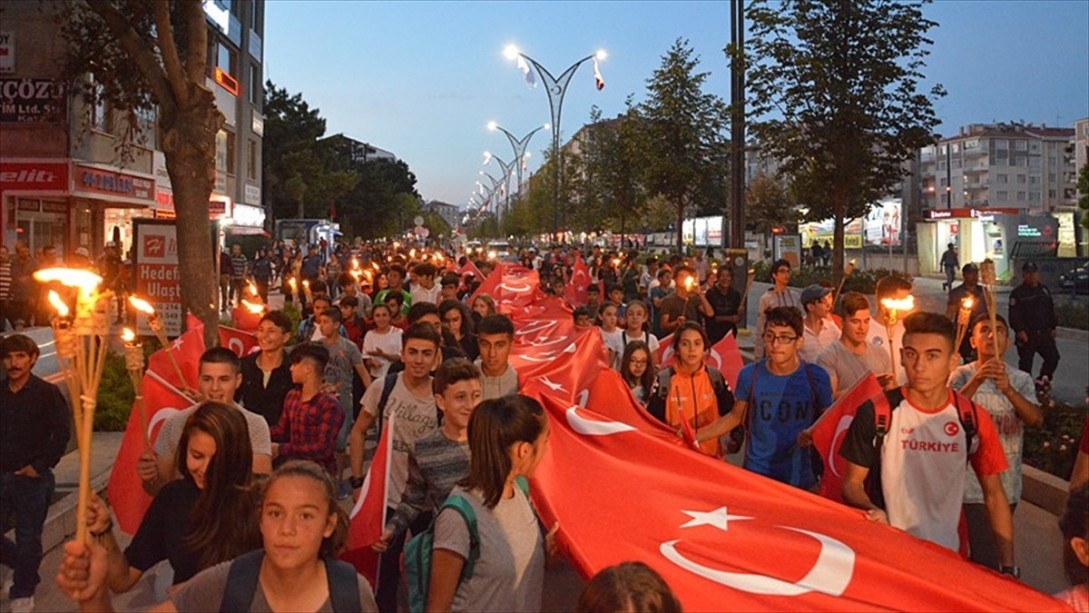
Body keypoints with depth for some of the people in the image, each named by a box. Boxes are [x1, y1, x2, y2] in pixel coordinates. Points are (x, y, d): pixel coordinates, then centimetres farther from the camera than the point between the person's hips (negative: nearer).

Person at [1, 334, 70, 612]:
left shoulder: (47, 392, -8)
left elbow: (62, 432, -11)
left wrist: (40, 466, -11)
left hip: (32, 480, -4)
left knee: (28, 540, 5)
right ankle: (24, 567, 32)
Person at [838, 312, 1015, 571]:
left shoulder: (974, 421, -5)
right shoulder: (875, 414, -11)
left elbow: (993, 495, 2)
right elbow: (852, 483, -4)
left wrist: (1008, 567, -2)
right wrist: (871, 511, -24)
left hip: (947, 556, 2)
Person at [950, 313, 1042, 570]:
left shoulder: (1021, 380, 3)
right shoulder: (963, 375, -5)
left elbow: (1036, 420, -15)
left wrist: (1008, 389, -31)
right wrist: (977, 379, -36)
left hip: (1008, 486, 4)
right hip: (971, 484, -4)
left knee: (996, 552, 19)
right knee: (985, 559, -3)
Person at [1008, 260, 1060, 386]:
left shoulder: (1044, 290, 13)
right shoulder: (1017, 293, -6)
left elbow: (1051, 310, 19)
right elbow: (1014, 315, -11)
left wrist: (1053, 327, 13)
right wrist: (1020, 331, -20)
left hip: (1045, 333, 5)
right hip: (1027, 334, -5)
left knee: (1053, 357, 3)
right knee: (1026, 362, -1)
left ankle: (1042, 380, 19)